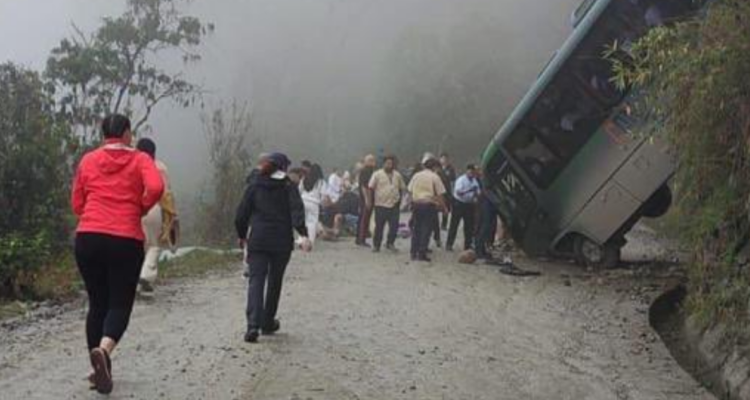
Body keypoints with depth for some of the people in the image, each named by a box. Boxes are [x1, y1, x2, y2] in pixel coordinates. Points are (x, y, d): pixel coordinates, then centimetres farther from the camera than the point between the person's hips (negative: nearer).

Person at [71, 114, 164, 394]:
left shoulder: (88, 160, 11)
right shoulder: (140, 160, 4)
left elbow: (77, 203, 12)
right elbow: (156, 188, -14)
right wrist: (140, 209, 4)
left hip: (88, 237, 3)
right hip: (126, 240, -3)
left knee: (97, 303, 13)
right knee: (120, 304, 3)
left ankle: (100, 369, 16)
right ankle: (104, 350, -26)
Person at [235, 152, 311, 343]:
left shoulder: (254, 186, 7)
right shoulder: (288, 187, 1)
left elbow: (242, 214, 6)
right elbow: (297, 210, -15)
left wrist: (242, 236, 20)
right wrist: (303, 234, -25)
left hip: (257, 241, 1)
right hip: (282, 242, 0)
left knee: (256, 281, -3)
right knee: (274, 282, 15)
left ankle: (253, 325, -20)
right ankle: (268, 323, 24)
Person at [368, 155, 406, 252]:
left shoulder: (397, 175, 11)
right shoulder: (377, 174, -1)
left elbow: (402, 188, 19)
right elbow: (371, 188, -2)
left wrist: (399, 198, 11)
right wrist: (373, 199, -4)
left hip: (394, 205, 3)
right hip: (381, 205, -3)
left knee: (394, 226, -1)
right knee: (379, 226, 3)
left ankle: (390, 243, 15)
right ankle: (376, 245, 14)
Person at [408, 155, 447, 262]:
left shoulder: (416, 176, 7)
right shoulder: (435, 177, -6)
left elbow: (410, 191, 7)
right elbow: (440, 194, -7)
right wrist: (443, 206, 1)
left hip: (416, 204, 4)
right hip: (429, 205, -4)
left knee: (416, 229, 11)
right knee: (426, 230, 0)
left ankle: (414, 253, 13)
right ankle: (422, 254, -2)